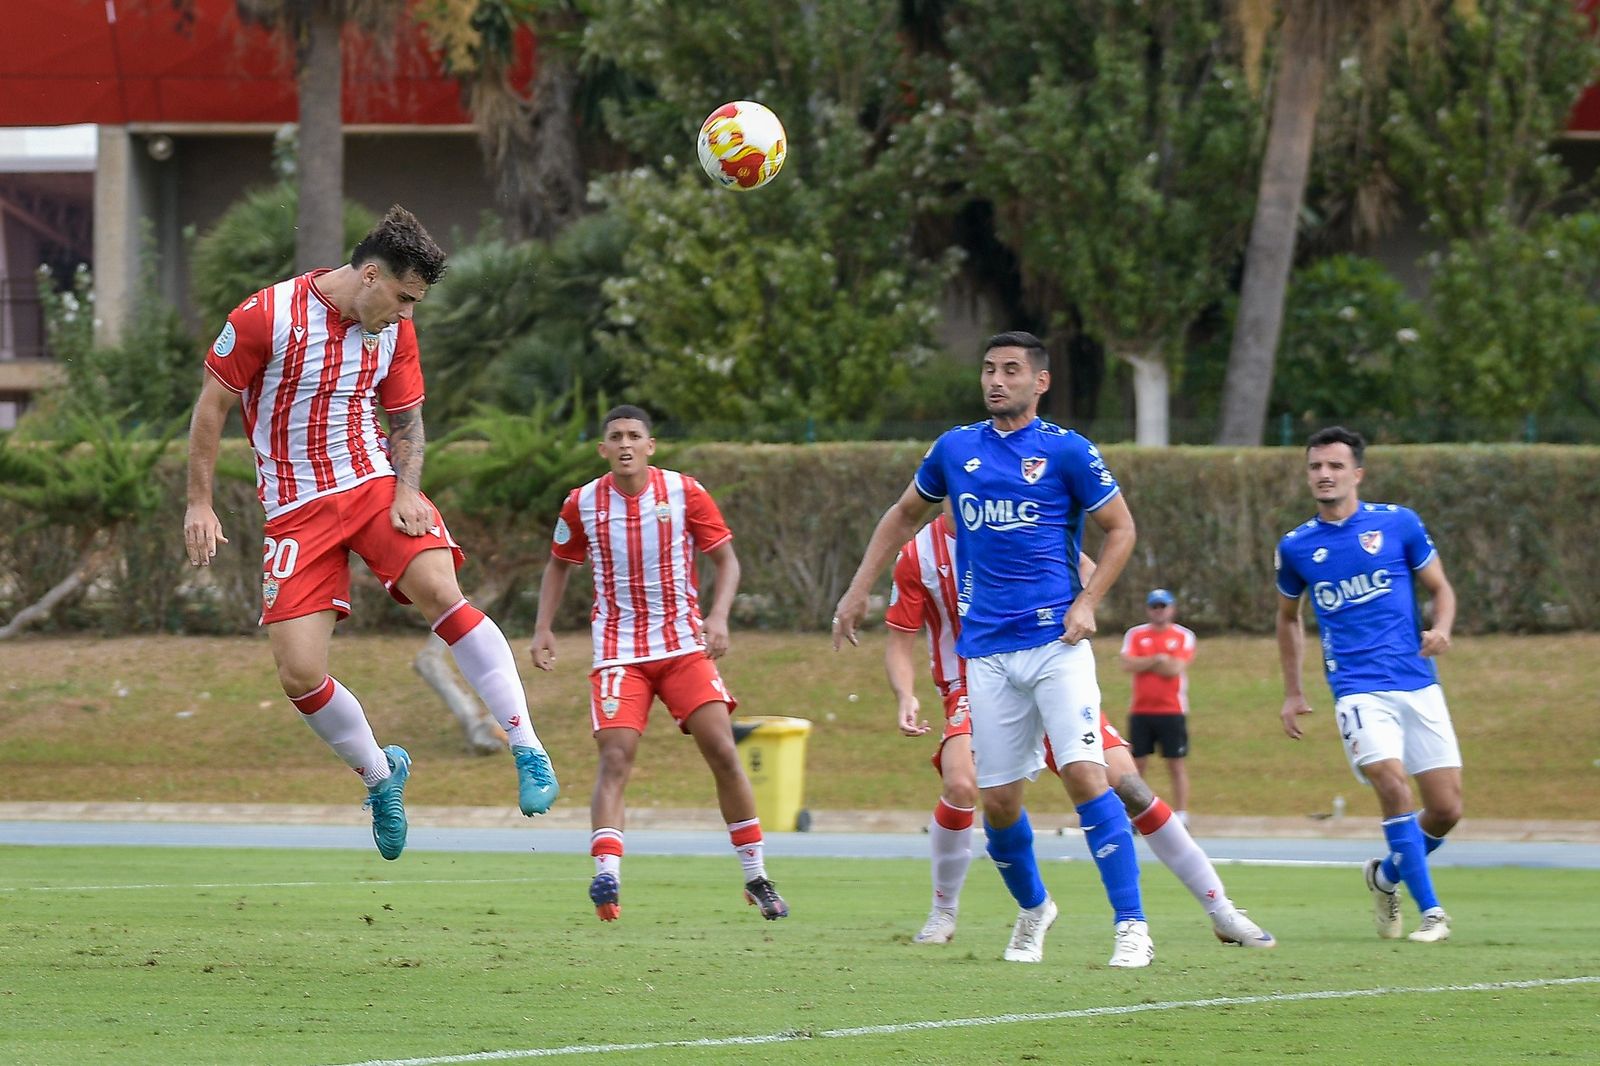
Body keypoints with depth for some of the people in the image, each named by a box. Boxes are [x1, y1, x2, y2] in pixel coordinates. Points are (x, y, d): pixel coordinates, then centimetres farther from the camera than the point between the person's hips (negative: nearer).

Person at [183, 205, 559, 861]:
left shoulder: (394, 333, 3)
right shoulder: (268, 316, -12)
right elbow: (212, 405, -3)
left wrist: (407, 489, -3)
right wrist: (200, 505, -6)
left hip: (375, 484, 2)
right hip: (297, 508, -2)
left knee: (441, 590, -28)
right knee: (299, 674, -13)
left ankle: (529, 753, -27)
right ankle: (381, 775, 16)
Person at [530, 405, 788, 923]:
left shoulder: (685, 493, -4)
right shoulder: (583, 504, -1)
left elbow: (726, 558, 3)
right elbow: (559, 564, 17)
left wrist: (719, 616, -13)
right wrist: (543, 628, 5)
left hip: (684, 645, 0)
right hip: (618, 651, 0)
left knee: (722, 752, -6)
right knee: (615, 759, -17)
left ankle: (757, 878, 7)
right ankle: (606, 878, -27)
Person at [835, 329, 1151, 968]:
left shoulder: (1067, 452, -1)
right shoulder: (955, 450, 10)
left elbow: (1120, 529, 5)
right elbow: (905, 515, 25)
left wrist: (1087, 603, -7)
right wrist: (858, 591, 21)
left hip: (1056, 642, -4)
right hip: (988, 651, 4)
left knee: (1084, 773, -18)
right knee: (998, 800, 4)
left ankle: (1132, 926, -17)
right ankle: (1032, 910, 30)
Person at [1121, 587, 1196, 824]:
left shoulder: (1184, 636, 2)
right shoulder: (1135, 635, 8)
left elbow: (1176, 668, -11)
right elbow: (1128, 664, -7)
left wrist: (1144, 663, -3)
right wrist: (1157, 660, -12)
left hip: (1172, 710, -2)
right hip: (1140, 711, 2)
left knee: (1176, 764, -2)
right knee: (1137, 763, 2)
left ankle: (1181, 814, 0)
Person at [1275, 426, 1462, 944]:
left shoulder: (1399, 523, 3)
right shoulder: (1295, 546, 7)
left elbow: (1441, 589, 11)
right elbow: (1288, 616, 23)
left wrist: (1441, 629, -10)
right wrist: (1292, 692, 20)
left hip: (1419, 686, 1)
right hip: (1358, 689, -1)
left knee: (1446, 809, -2)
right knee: (1392, 783, -24)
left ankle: (1387, 875, 28)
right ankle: (1430, 910, -15)